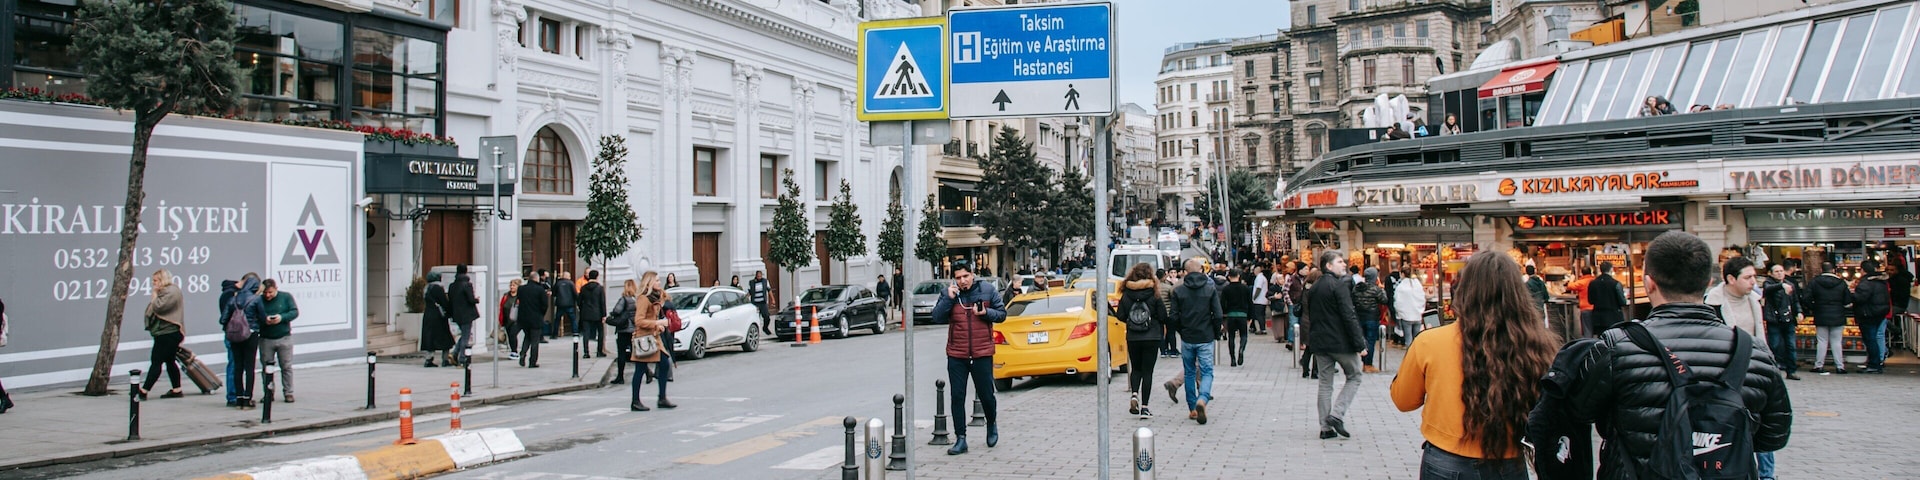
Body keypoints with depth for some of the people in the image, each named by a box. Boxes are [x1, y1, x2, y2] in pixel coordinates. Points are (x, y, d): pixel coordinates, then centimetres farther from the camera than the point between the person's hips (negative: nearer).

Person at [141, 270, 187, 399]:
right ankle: (176, 390, 15)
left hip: (168, 333, -11)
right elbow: (155, 308, 22)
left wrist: (155, 295, -10)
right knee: (170, 361, 12)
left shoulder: (171, 292, -14)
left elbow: (158, 307, -21)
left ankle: (143, 391, -8)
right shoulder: (166, 291, 19)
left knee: (156, 362, -9)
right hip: (166, 332, 11)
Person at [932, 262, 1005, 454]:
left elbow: (1002, 314, 5)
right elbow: (937, 315, -3)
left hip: (982, 354, -1)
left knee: (986, 395, 6)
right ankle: (960, 439, 10)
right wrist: (949, 298, -14)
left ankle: (992, 424, 36)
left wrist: (986, 312, -13)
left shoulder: (987, 290, 1)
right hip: (956, 355, 1)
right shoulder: (949, 293, 3)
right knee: (957, 397, 1)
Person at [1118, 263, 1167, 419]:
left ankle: (1134, 394, -5)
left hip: (1132, 337, 2)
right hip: (1151, 337, -2)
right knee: (1147, 371, 3)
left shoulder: (1126, 294, -3)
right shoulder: (1154, 294, -9)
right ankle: (1144, 407, 0)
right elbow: (1163, 316, -6)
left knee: (1135, 368, 19)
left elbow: (1120, 316, 0)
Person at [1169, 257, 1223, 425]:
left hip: (1187, 338, 1)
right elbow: (1218, 315, -7)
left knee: (1189, 373, 13)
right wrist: (1215, 332, 8)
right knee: (1207, 372, 2)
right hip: (1206, 338, -1)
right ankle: (1202, 399, -25)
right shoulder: (1210, 288, -3)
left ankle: (1192, 409, 15)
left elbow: (1174, 317, -2)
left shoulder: (1178, 290, -1)